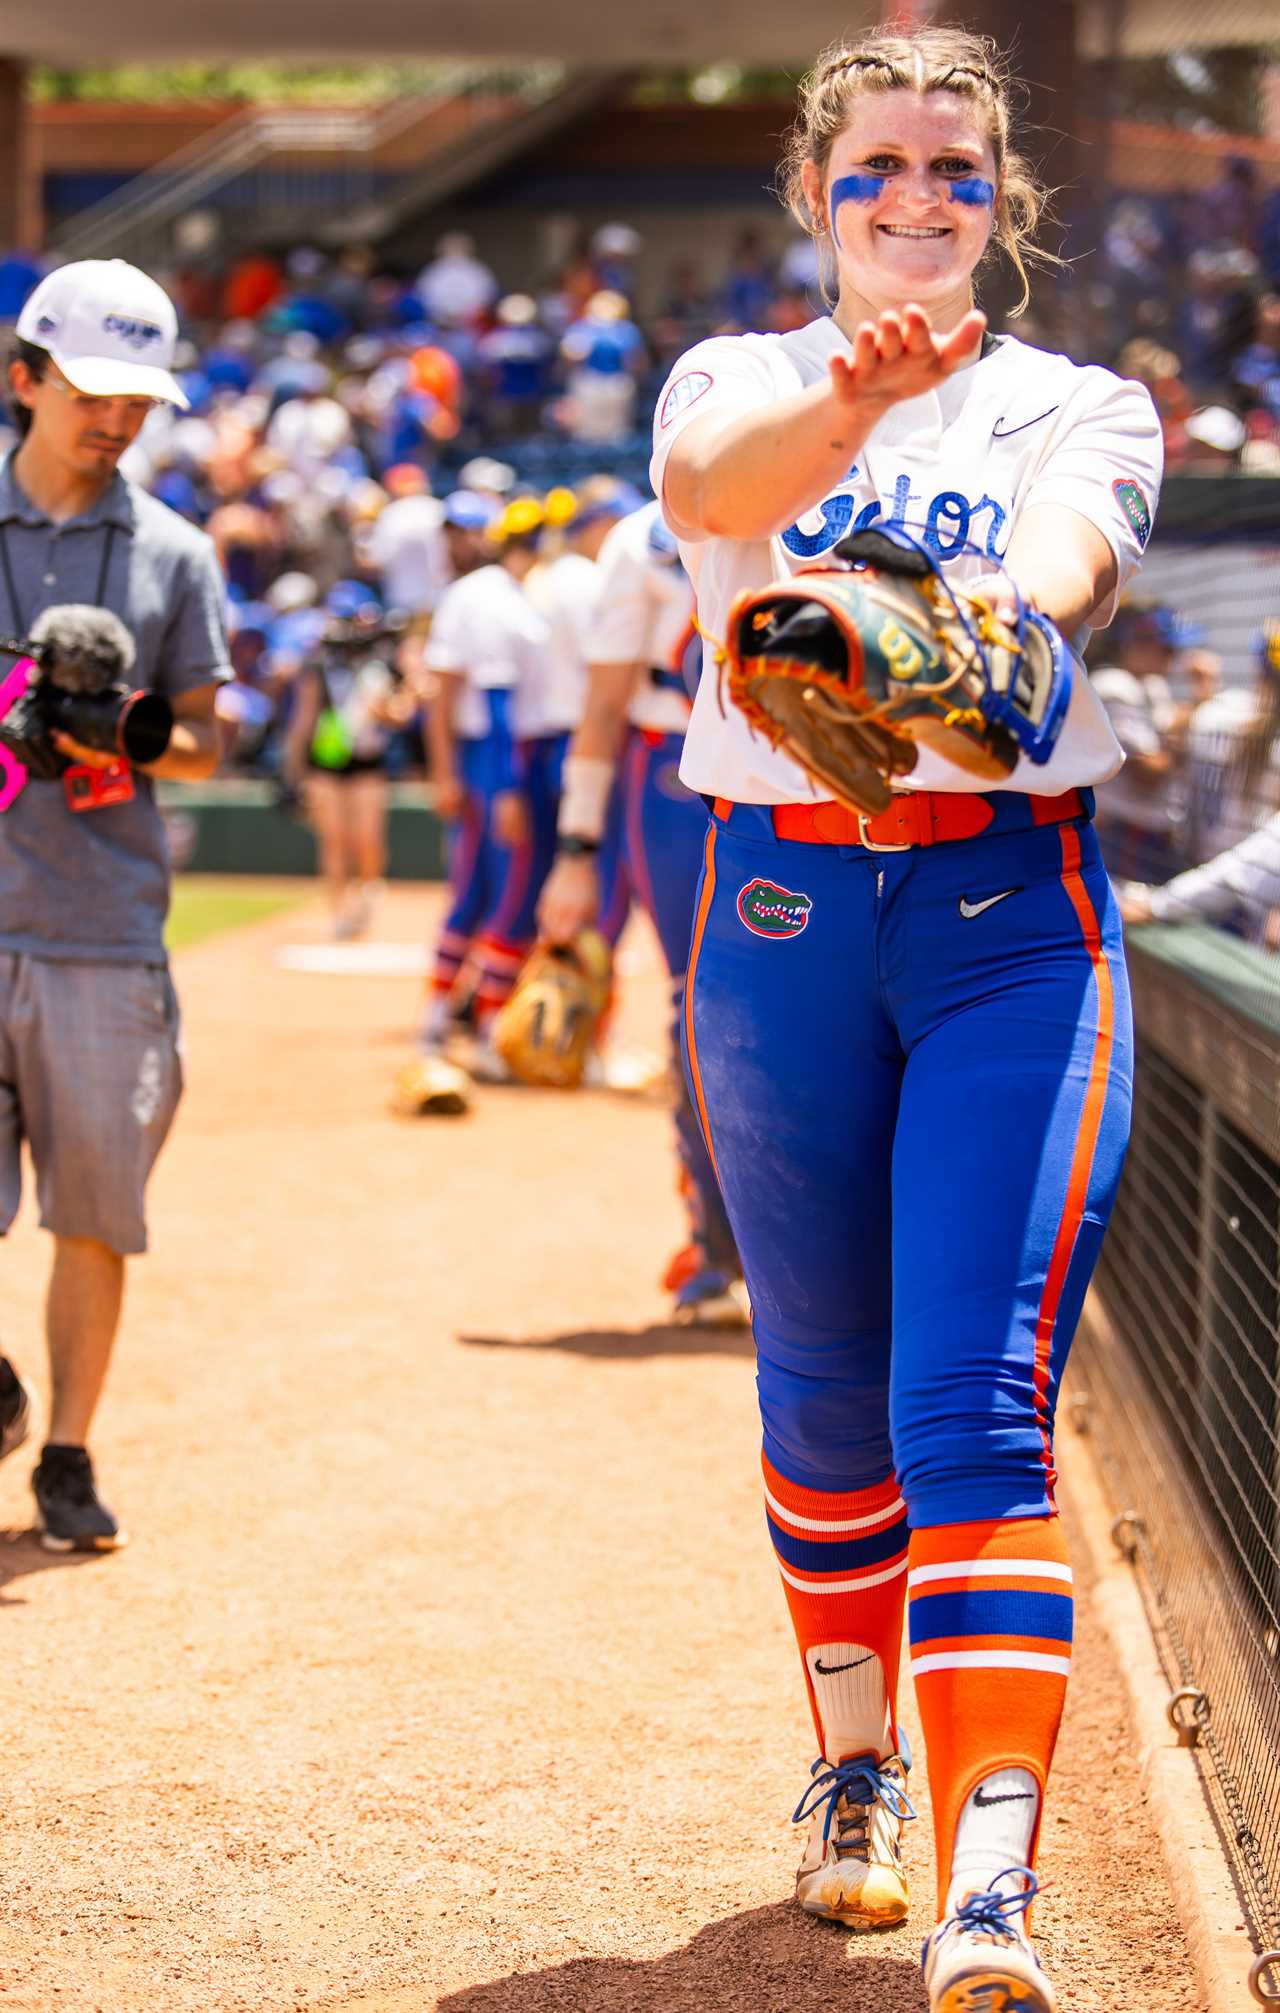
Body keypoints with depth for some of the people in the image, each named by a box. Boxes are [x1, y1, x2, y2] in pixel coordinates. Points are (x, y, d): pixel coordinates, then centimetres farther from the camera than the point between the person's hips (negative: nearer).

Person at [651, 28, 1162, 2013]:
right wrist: (857, 399, -41)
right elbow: (714, 480, -18)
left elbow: (1075, 546, -17)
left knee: (975, 1403, -13)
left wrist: (1007, 611, -43)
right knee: (824, 1394, 13)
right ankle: (856, 1769, 35)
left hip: (1014, 916, -2)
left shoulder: (1081, 408, 7)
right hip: (782, 909, 2)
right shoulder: (739, 380, 8)